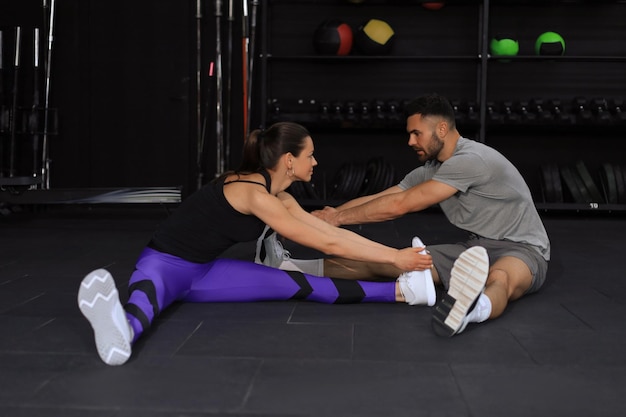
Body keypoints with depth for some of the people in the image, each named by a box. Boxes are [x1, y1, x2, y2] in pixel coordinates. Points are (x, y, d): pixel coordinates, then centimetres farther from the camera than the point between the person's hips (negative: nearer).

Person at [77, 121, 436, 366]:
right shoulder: (254, 193, -26)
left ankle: (399, 291, -8)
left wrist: (396, 253, 4)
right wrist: (393, 258, -17)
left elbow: (335, 232, 6)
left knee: (300, 285, -4)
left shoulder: (280, 199, 3)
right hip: (164, 264, -7)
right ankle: (125, 328, -80)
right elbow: (329, 245, -23)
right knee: (149, 295, -45)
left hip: (204, 271, 7)